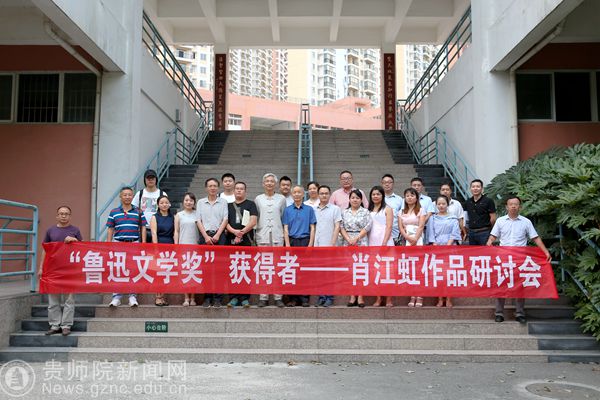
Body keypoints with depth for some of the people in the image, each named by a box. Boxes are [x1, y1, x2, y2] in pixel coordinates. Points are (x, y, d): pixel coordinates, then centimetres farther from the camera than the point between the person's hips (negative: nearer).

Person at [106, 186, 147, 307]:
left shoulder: (139, 212, 7)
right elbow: (110, 230, 9)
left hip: (134, 244, 0)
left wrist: (143, 244, 0)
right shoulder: (113, 212, 8)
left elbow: (143, 228, 7)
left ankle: (133, 296, 7)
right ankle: (116, 297, 7)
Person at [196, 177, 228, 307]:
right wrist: (206, 236, -6)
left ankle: (217, 297, -2)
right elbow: (198, 221, 6)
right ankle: (207, 296, 4)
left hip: (219, 236, -1)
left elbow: (225, 220, 3)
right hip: (205, 236, 1)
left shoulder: (223, 202, 11)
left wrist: (217, 235, -9)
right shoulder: (201, 202, 13)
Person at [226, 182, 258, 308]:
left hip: (246, 241, -2)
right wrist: (234, 231, -11)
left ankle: (245, 298, 1)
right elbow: (225, 222, 7)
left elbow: (253, 221, -1)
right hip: (231, 241, 2)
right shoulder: (229, 206, 17)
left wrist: (242, 232, -12)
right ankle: (234, 297, 7)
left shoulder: (251, 204, 10)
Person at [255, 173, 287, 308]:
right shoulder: (258, 199, 11)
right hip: (262, 236, 0)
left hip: (277, 236, 0)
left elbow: (284, 216, 12)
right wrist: (258, 231, 5)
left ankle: (278, 297, 2)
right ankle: (263, 297, 5)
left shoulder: (281, 199, 10)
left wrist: (282, 232, 7)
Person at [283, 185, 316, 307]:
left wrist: (310, 244, -6)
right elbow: (285, 228, 5)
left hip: (305, 241, -1)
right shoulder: (287, 210, 9)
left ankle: (305, 298, 3)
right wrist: (287, 244, -5)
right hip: (292, 241, 1)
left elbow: (312, 228, 3)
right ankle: (293, 298, 7)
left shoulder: (309, 209, 7)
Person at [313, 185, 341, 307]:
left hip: (329, 246, -3)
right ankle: (321, 297, 13)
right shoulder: (313, 210, 13)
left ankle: (329, 298, 4)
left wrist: (333, 244, -9)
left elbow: (337, 227, -1)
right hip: (316, 246, 3)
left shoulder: (335, 209, 4)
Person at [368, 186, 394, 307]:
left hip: (385, 243, -4)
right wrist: (367, 242, 3)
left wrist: (384, 243, -14)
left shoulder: (387, 209, 4)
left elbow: (389, 227, -4)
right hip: (372, 243, 4)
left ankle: (389, 299, -1)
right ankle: (378, 299, 8)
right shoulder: (369, 210, 16)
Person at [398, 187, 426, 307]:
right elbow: (400, 227, 7)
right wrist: (408, 238, -9)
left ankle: (419, 296, -9)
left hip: (418, 240, -3)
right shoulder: (402, 212, 17)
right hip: (405, 240, 3)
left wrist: (415, 239, -14)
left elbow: (421, 226, -3)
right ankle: (412, 295, 1)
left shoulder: (421, 210, 6)